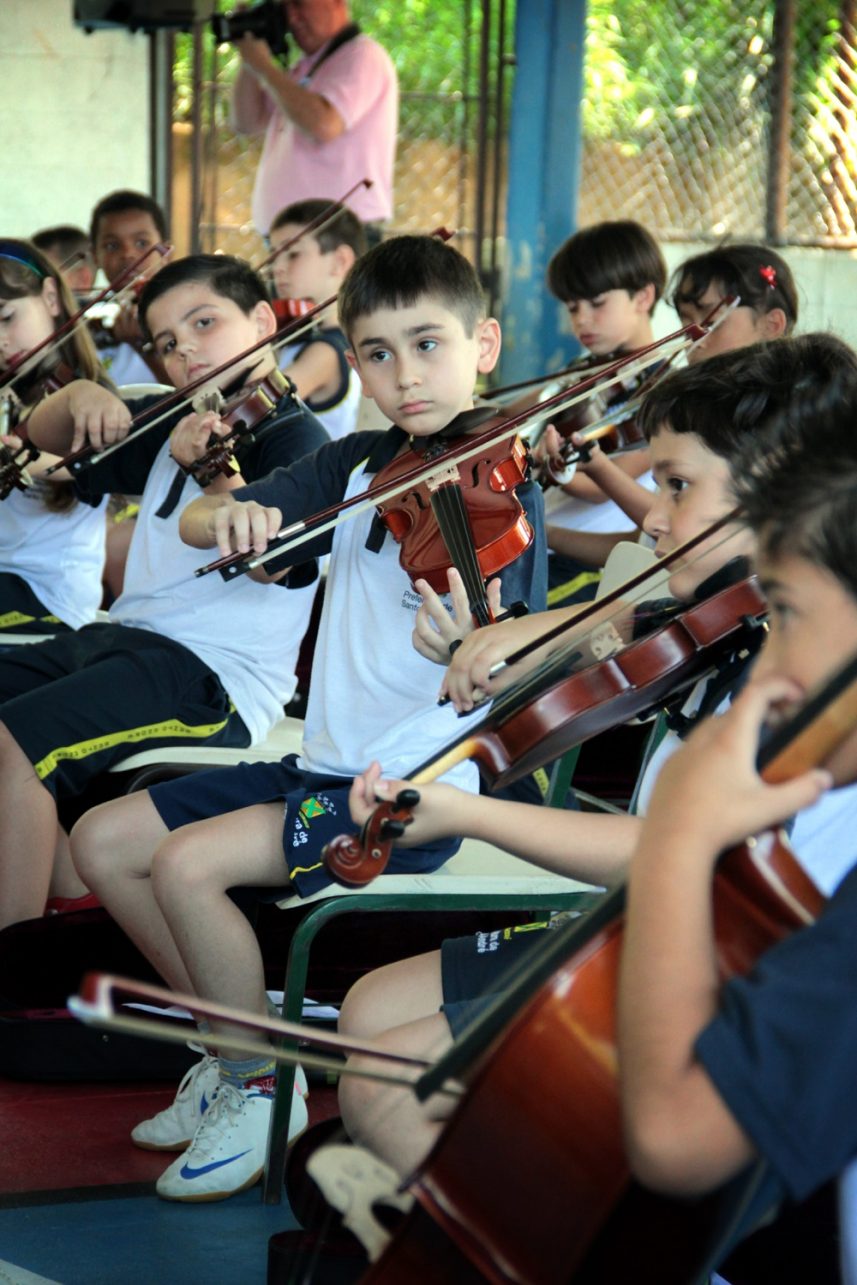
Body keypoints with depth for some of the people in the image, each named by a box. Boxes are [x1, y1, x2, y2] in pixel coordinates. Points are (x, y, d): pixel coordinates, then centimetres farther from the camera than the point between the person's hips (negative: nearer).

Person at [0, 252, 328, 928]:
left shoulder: (298, 439, -4)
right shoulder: (173, 424, 19)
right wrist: (78, 396, 3)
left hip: (214, 672, -9)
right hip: (121, 636, 9)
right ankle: (77, 896, 0)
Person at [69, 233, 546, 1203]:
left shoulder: (497, 491, -12)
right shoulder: (359, 466, 7)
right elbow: (192, 526, 3)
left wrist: (465, 632, -46)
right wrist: (227, 515, -21)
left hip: (422, 784, -8)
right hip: (327, 760, 8)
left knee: (186, 862, -24)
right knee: (102, 841, 5)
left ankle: (257, 1090, -4)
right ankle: (237, 1034, 16)